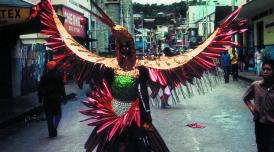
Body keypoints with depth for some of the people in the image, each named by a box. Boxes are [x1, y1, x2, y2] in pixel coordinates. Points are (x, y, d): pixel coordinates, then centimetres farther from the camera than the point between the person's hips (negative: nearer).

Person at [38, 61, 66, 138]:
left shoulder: (44, 76, 4)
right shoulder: (58, 75, -4)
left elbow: (40, 89, 6)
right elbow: (61, 87, -6)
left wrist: (40, 99, 11)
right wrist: (63, 96, 1)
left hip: (47, 99, 2)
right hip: (56, 98, -2)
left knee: (49, 116, 8)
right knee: (57, 114, 12)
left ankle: (51, 132, 8)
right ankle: (54, 128, -9)